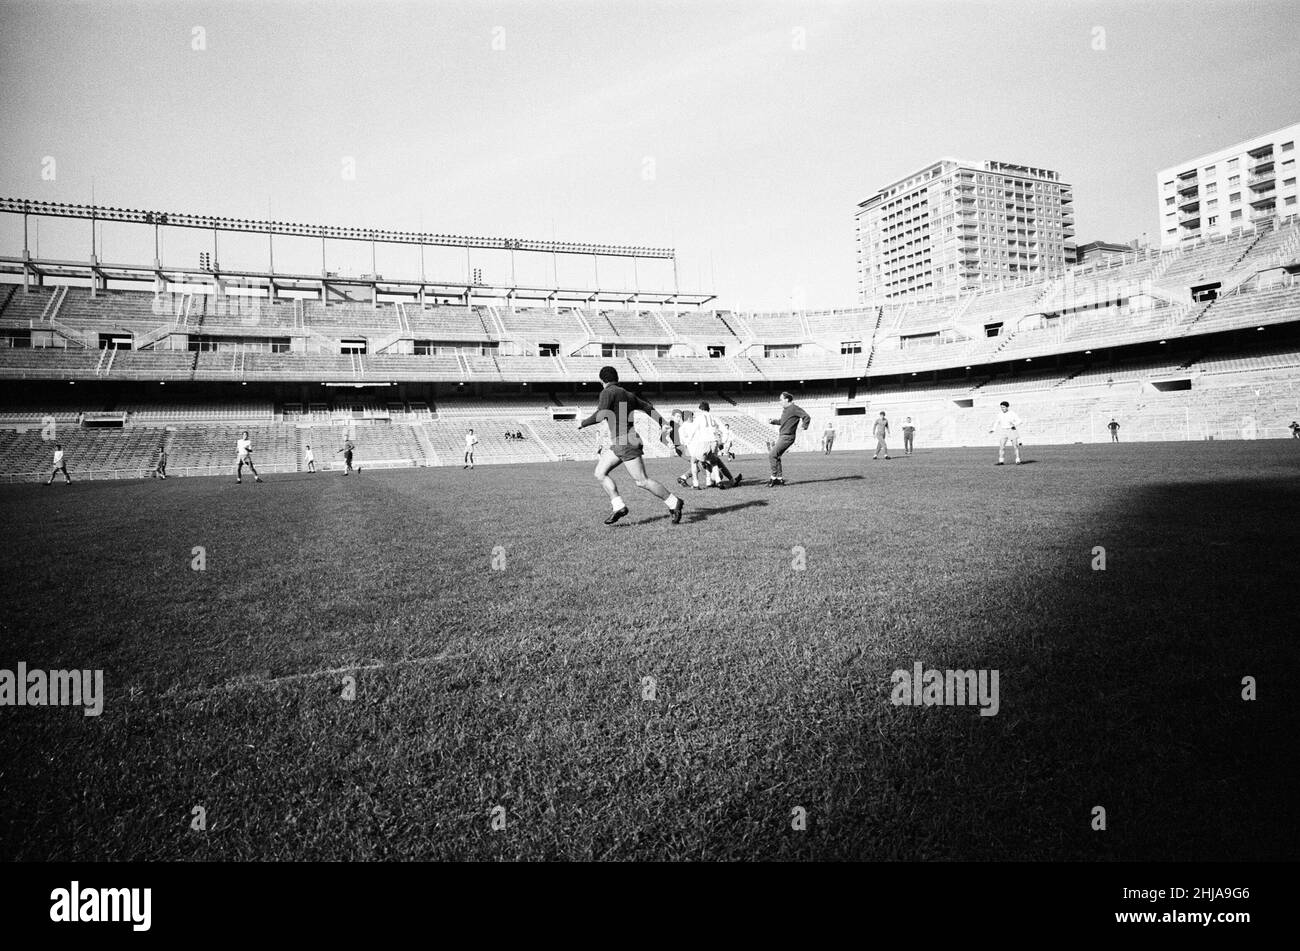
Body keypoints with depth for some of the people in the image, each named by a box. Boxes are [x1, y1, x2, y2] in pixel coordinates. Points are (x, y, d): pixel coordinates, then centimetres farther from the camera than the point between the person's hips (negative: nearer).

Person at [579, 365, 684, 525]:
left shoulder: (608, 392, -10)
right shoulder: (628, 394, 15)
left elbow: (600, 416, -22)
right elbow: (648, 408, 19)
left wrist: (583, 423, -6)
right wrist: (663, 423, 23)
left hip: (627, 443, -9)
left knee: (642, 481, -6)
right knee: (599, 474, 7)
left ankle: (674, 503, 3)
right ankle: (619, 507, 2)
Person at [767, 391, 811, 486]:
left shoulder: (794, 408, -12)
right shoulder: (785, 409, 15)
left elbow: (807, 417, -15)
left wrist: (803, 428, -19)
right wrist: (773, 421, 14)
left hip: (787, 437, -10)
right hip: (782, 436, 10)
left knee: (772, 455, -14)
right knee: (776, 457, 11)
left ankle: (774, 477, -8)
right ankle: (780, 479, 15)